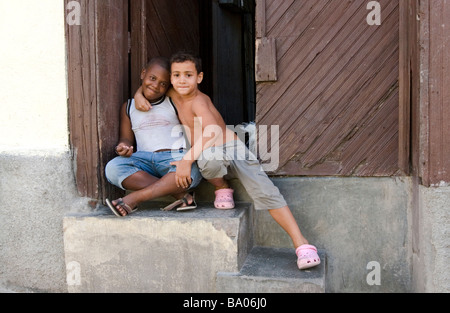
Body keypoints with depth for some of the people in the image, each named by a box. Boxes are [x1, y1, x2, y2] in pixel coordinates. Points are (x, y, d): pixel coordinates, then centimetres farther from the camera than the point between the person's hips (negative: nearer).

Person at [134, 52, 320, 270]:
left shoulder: (198, 100, -17)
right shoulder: (174, 96, 3)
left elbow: (213, 133, -32)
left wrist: (187, 160, -39)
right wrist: (139, 96, -3)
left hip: (232, 148, -4)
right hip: (208, 153, 4)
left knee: (263, 190, -21)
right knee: (209, 158, -37)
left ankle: (300, 242, -19)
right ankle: (222, 188, -3)